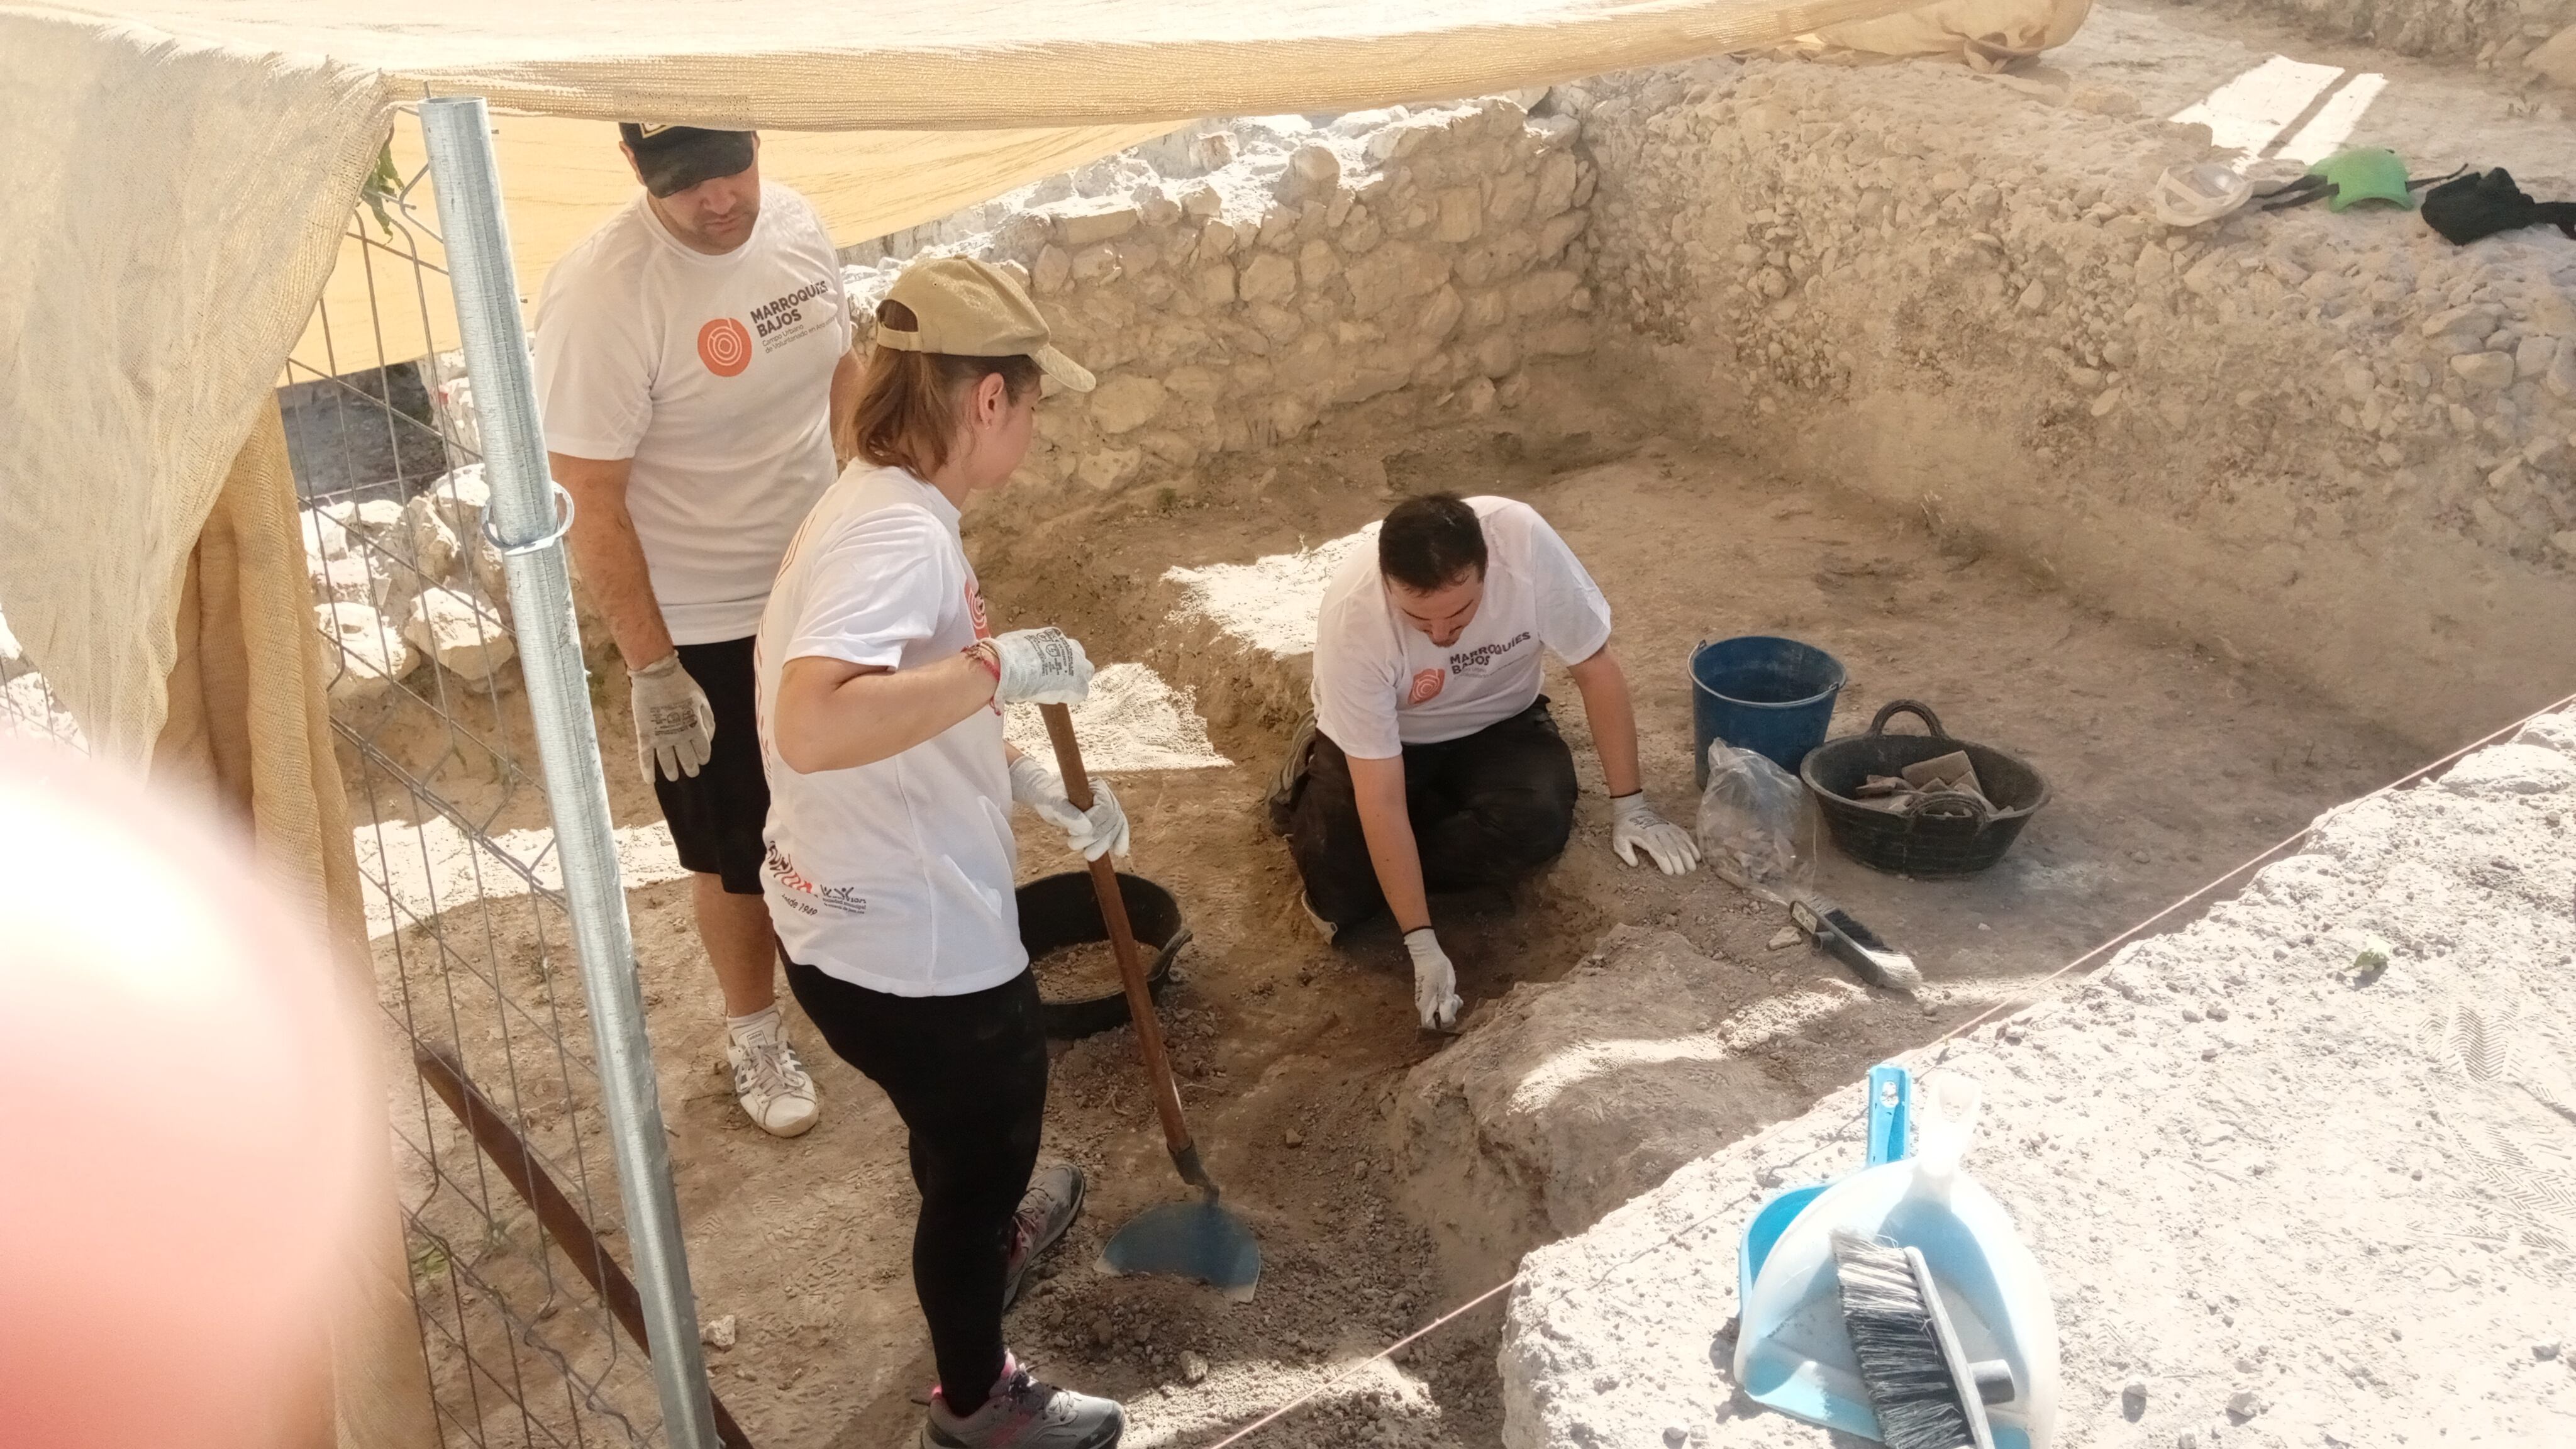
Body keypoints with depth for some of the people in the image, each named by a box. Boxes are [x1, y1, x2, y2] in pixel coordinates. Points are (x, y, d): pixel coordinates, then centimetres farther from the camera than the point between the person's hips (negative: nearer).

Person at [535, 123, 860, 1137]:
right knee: (735, 851, 13)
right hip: (704, 631, -6)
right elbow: (588, 505, -22)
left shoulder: (795, 224, -6)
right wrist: (652, 670, -19)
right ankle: (753, 1031, 38)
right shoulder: (602, 294, -27)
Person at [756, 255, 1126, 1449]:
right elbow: (811, 725, -44)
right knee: (977, 1155, 16)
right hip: (908, 949, -10)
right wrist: (1003, 664, -37)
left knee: (973, 1131, 36)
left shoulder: (880, 513, 5)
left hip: (862, 922, 10)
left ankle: (989, 1238, 67)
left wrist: (1047, 791, 13)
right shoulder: (899, 536, -28)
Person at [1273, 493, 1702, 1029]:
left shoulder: (1524, 541, -34)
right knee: (1343, 893, -21)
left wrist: (1629, 804, -13)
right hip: (1379, 740, -1)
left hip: (1495, 724, 2)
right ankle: (1311, 789, 11)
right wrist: (1422, 946, -31)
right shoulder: (1352, 617, -36)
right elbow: (1381, 800, -31)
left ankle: (1393, 874, -4)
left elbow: (1596, 668, -16)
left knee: (1539, 824, -29)